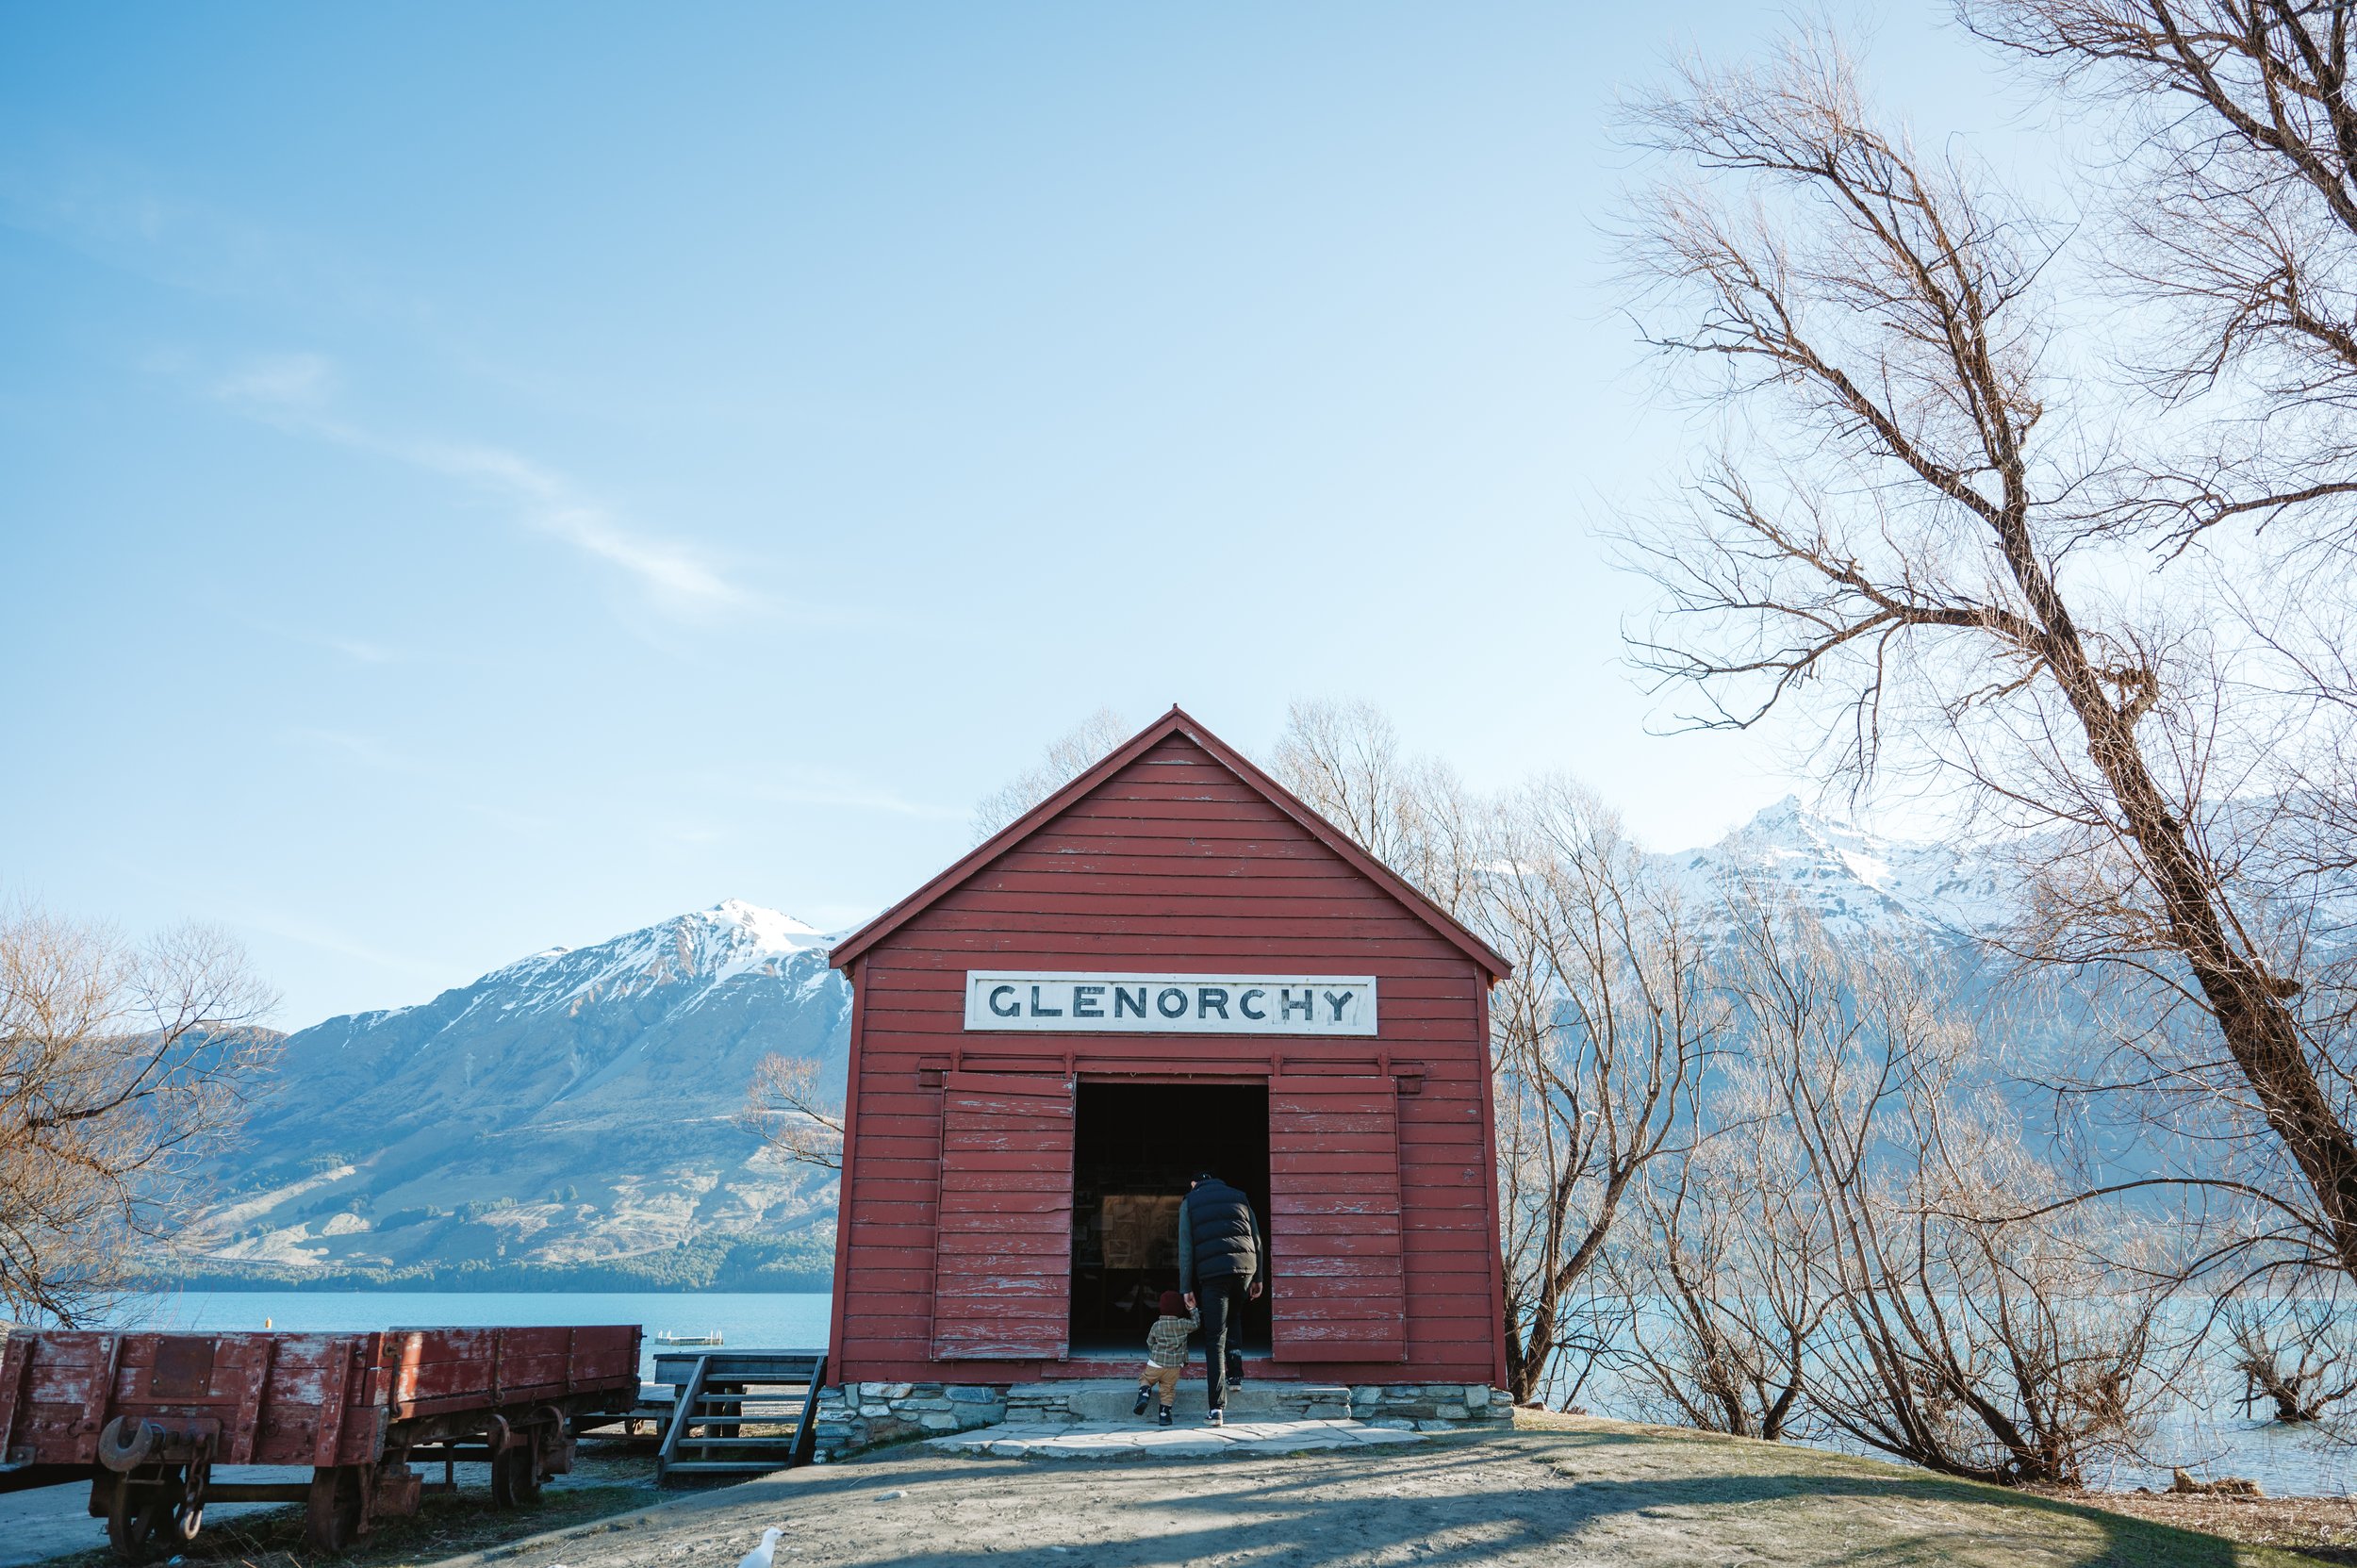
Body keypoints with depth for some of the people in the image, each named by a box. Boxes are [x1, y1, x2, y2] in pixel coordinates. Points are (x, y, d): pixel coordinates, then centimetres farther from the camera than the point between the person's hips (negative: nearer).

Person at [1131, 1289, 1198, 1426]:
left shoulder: (1156, 1325, -1)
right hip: (1174, 1366, 0)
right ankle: (1164, 1414, 5)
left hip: (1155, 1363, 0)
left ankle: (1144, 1395, -6)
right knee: (1168, 1389, 11)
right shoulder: (1182, 1324, -6)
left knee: (1145, 1378, 19)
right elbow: (1196, 1324, 11)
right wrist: (1192, 1309, 19)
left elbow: (1150, 1343, 10)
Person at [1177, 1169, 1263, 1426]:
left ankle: (1217, 1409, -6)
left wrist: (1186, 1288, 5)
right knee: (1232, 1318, 30)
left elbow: (1185, 1248, 5)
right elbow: (1257, 1240, 14)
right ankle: (1235, 1371, 16)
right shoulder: (1238, 1196, 20)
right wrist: (1257, 1277, 18)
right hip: (1245, 1266, 2)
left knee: (1215, 1338, 1)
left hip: (1212, 1272, -2)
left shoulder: (1189, 1202, 14)